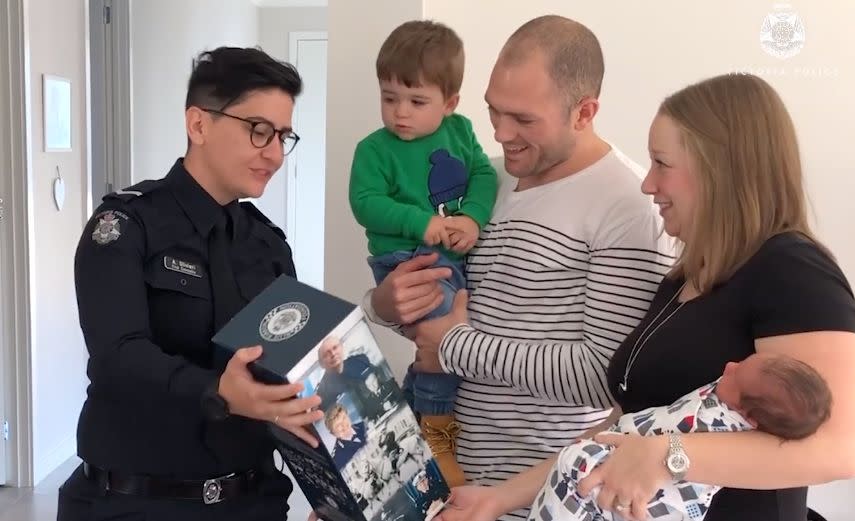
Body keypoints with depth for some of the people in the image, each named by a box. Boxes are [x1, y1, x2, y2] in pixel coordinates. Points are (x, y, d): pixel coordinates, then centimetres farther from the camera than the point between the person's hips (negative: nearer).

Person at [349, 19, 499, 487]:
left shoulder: (459, 131, 7)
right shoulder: (374, 149, -6)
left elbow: (484, 175, 5)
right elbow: (366, 203, -13)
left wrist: (473, 218, -13)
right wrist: (422, 223, -23)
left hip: (456, 256, 7)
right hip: (406, 259, -6)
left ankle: (409, 415, 42)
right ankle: (436, 431, -8)